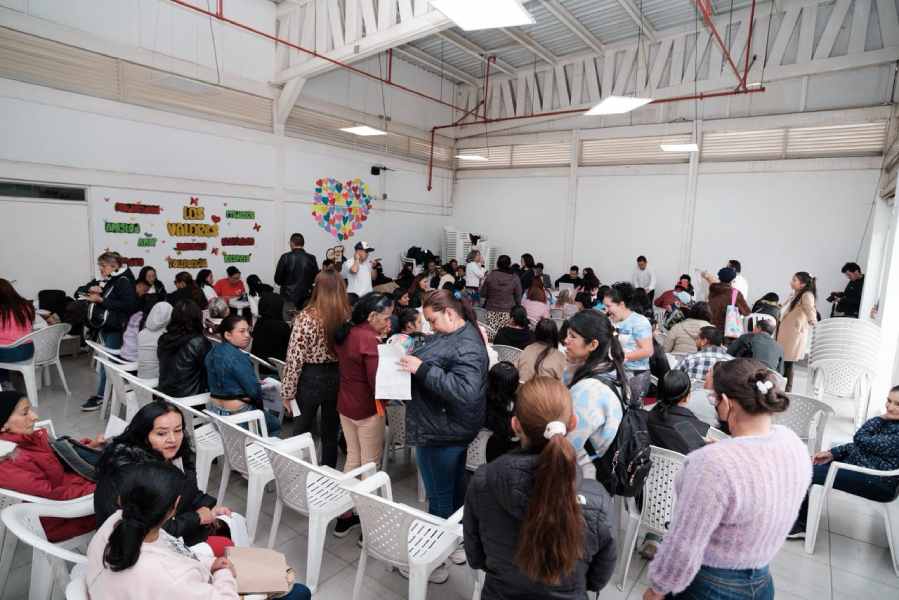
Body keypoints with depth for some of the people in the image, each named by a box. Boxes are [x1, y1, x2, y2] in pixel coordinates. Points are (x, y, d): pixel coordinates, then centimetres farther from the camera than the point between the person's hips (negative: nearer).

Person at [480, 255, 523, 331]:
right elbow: (518, 297, 2)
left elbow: (483, 294, 4)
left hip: (492, 311, 1)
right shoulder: (515, 278, -3)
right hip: (508, 311, 0)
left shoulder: (490, 276, -2)